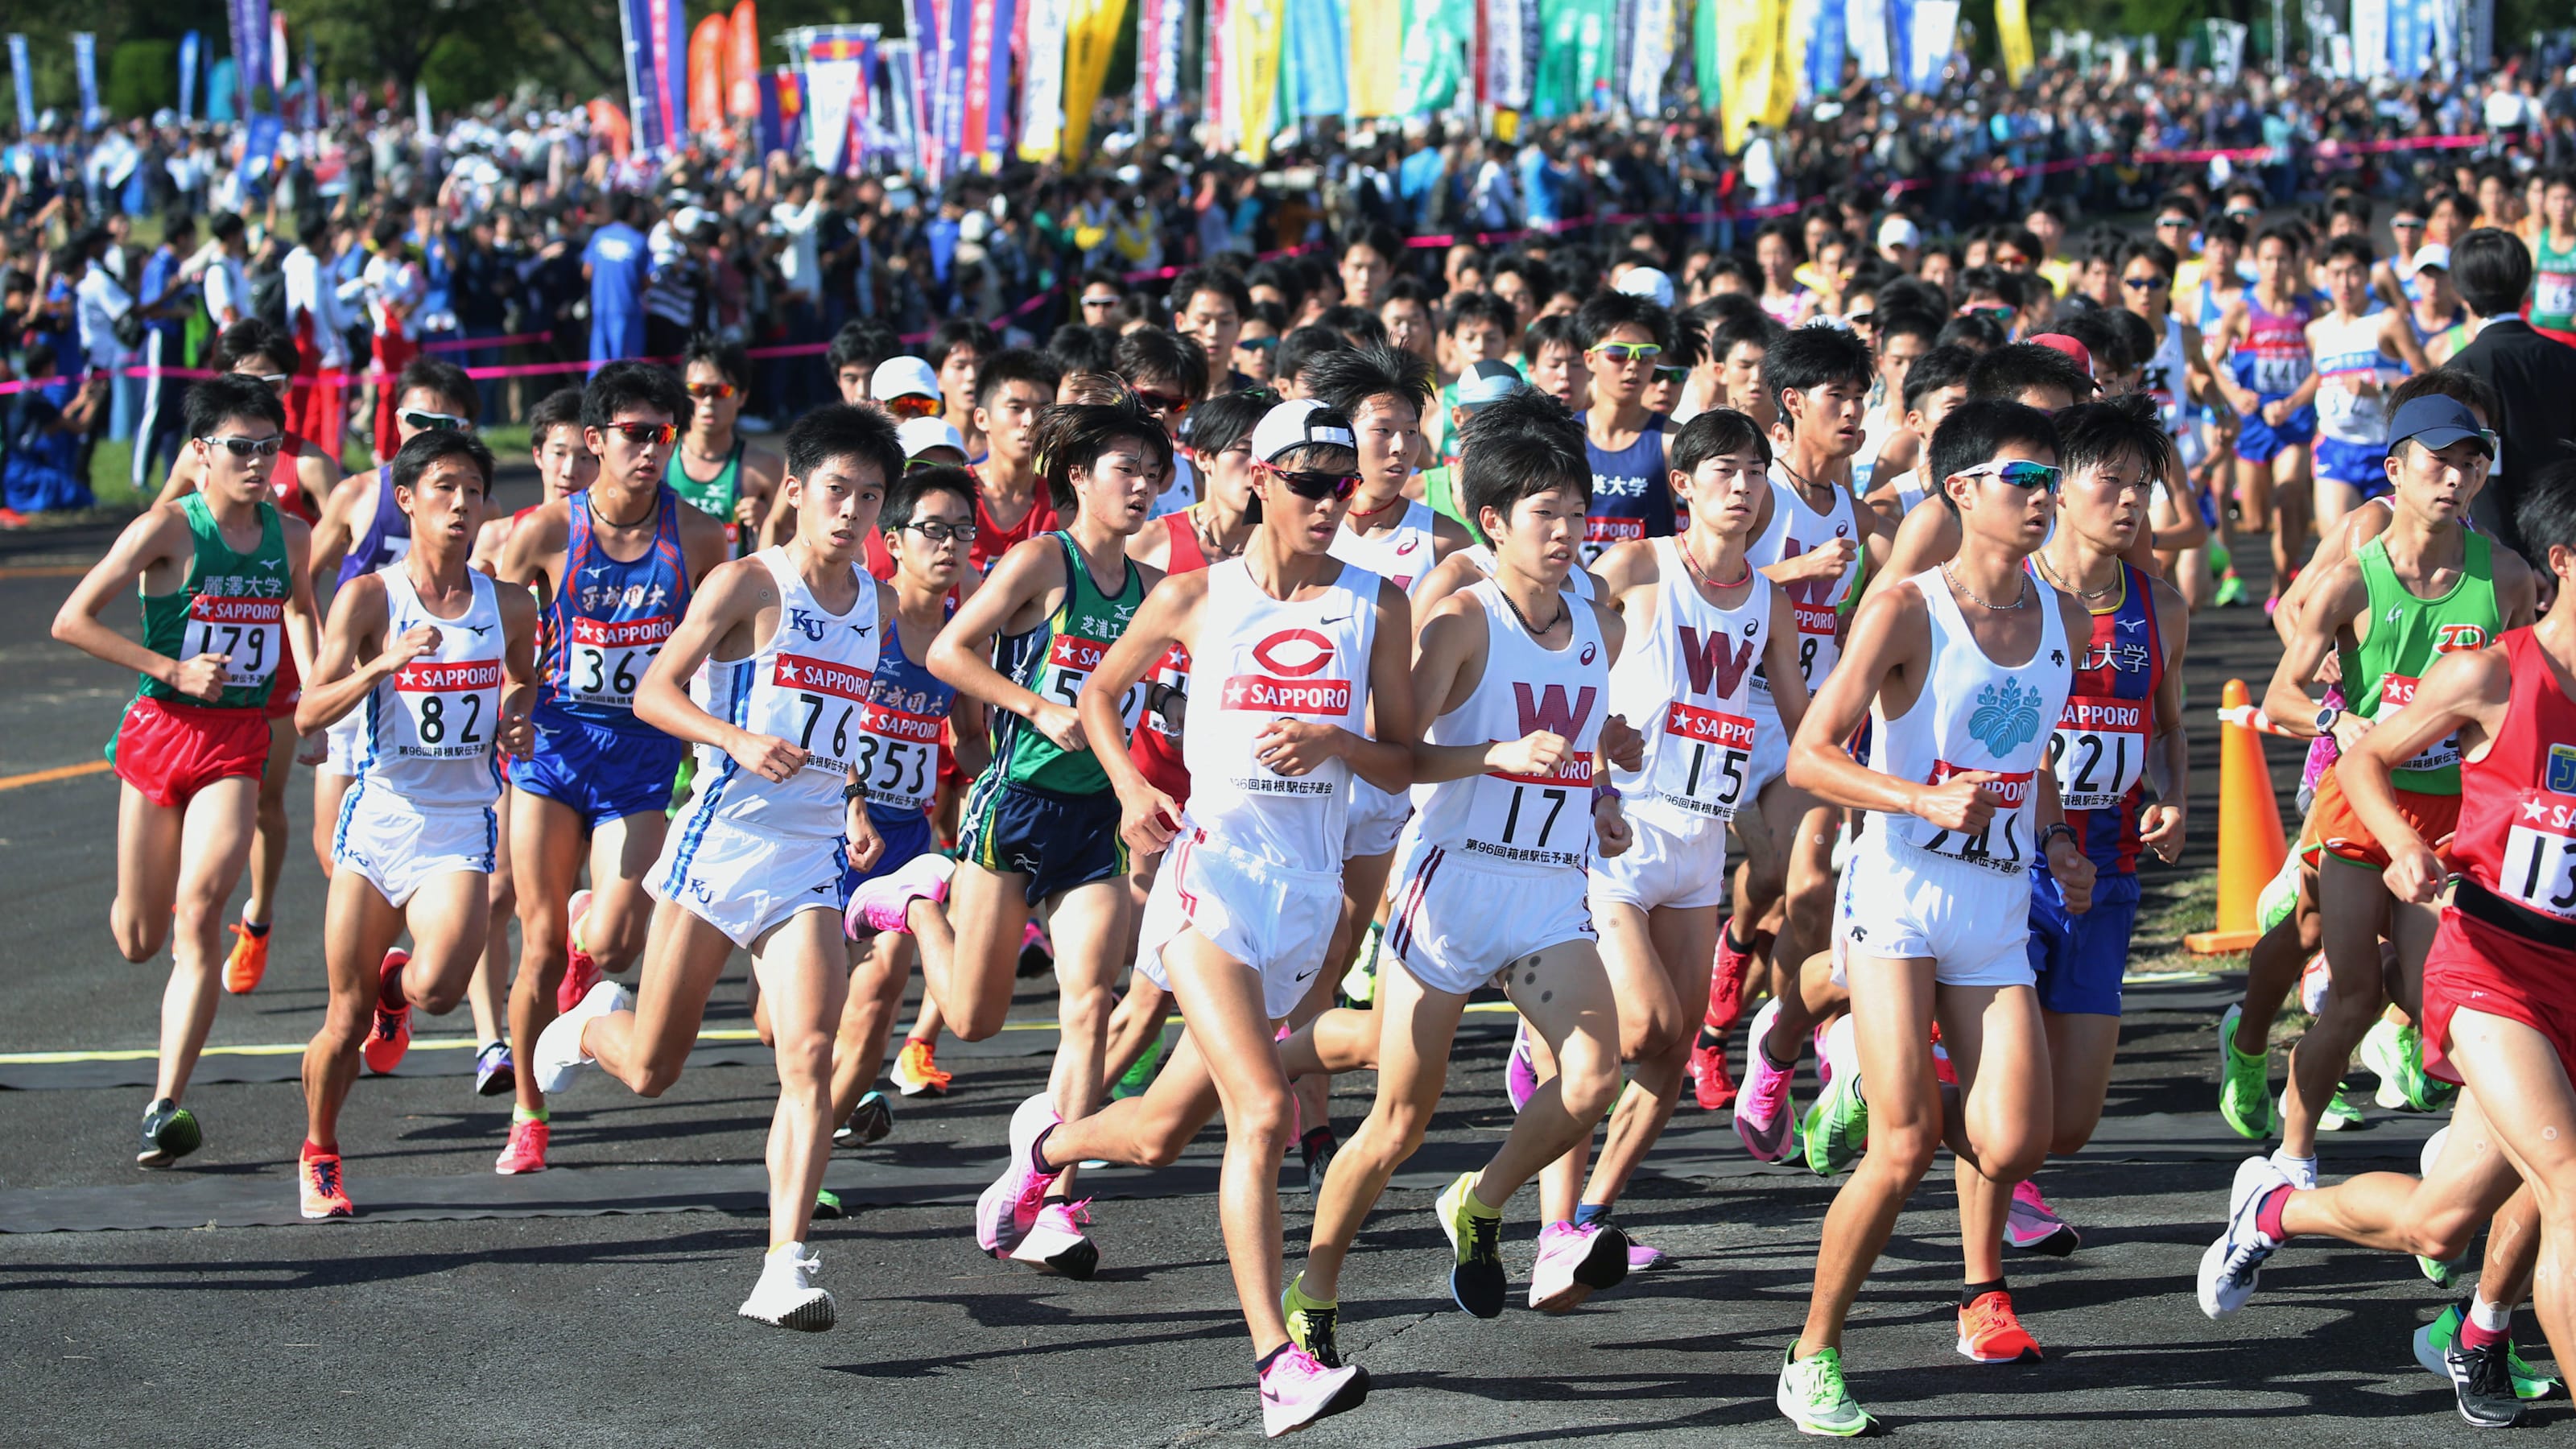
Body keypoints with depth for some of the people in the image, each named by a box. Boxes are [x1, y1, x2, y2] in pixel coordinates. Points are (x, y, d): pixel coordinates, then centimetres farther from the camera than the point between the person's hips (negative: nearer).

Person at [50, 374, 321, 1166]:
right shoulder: (167, 530, -9)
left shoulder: (290, 535, 5)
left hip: (238, 742, 1)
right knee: (138, 941, 8)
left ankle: (167, 1104, -19)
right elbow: (72, 621, -12)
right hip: (159, 729, -1)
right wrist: (172, 669, -17)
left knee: (200, 908, -20)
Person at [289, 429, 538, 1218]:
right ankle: (319, 1154, 29)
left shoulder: (508, 606, 3)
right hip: (379, 819, -1)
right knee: (346, 1018, 3)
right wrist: (386, 664, -26)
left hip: (461, 827, 1)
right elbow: (309, 714, -12)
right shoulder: (368, 598, -5)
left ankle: (395, 986, 17)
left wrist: (516, 719, 2)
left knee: (438, 988, -22)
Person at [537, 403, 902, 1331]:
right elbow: (653, 692, -11)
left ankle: (785, 1267, -17)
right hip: (721, 842, -3)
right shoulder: (746, 584, -7)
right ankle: (595, 1022, 43)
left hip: (812, 862, 3)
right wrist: (739, 740, -27)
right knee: (650, 1071, 7)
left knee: (809, 1058, -16)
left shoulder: (876, 603, 11)